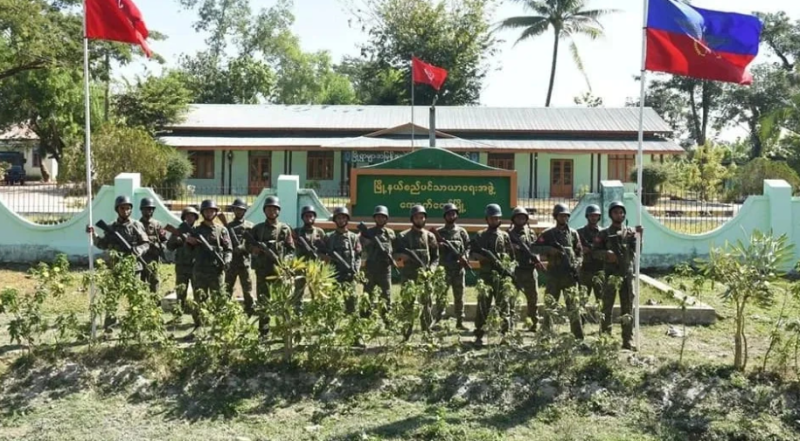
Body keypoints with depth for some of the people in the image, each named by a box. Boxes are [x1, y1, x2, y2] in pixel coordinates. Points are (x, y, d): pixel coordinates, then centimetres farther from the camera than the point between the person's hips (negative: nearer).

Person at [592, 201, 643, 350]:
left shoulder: (630, 232, 9)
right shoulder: (604, 234, 5)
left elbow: (636, 250, -4)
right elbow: (594, 251, -1)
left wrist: (639, 236, -20)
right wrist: (606, 253, -20)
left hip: (627, 274, 2)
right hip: (610, 275, -2)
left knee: (627, 309, 4)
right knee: (607, 308, 2)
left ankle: (627, 341, 9)